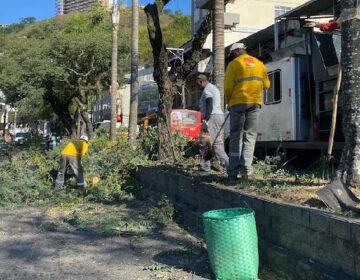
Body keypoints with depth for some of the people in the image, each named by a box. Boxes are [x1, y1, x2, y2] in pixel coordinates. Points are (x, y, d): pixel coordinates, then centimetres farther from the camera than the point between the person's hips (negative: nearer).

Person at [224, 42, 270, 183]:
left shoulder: (233, 64, 1)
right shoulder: (259, 63, 13)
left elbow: (228, 87, -5)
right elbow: (266, 85, 12)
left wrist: (228, 102, 10)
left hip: (238, 103, -3)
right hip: (255, 103, 3)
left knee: (236, 137, 3)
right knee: (250, 136, 8)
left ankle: (233, 174, 1)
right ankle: (247, 170, 0)